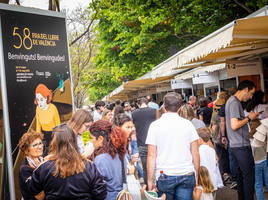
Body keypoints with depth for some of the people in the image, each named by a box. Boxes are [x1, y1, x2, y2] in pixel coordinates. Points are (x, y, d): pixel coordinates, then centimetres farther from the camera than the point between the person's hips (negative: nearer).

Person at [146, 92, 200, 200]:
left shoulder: (155, 125, -2)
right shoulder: (188, 124, 2)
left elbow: (151, 156, -4)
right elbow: (195, 154, 2)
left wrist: (150, 180, 1)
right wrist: (196, 175, 12)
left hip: (165, 176, -1)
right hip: (187, 175, 1)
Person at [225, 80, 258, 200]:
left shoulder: (232, 101, 16)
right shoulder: (234, 102, -16)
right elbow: (234, 125, -23)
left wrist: (248, 117, 12)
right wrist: (248, 118, -11)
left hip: (236, 146, 10)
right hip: (241, 146, -10)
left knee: (241, 174, 15)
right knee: (249, 176, -4)